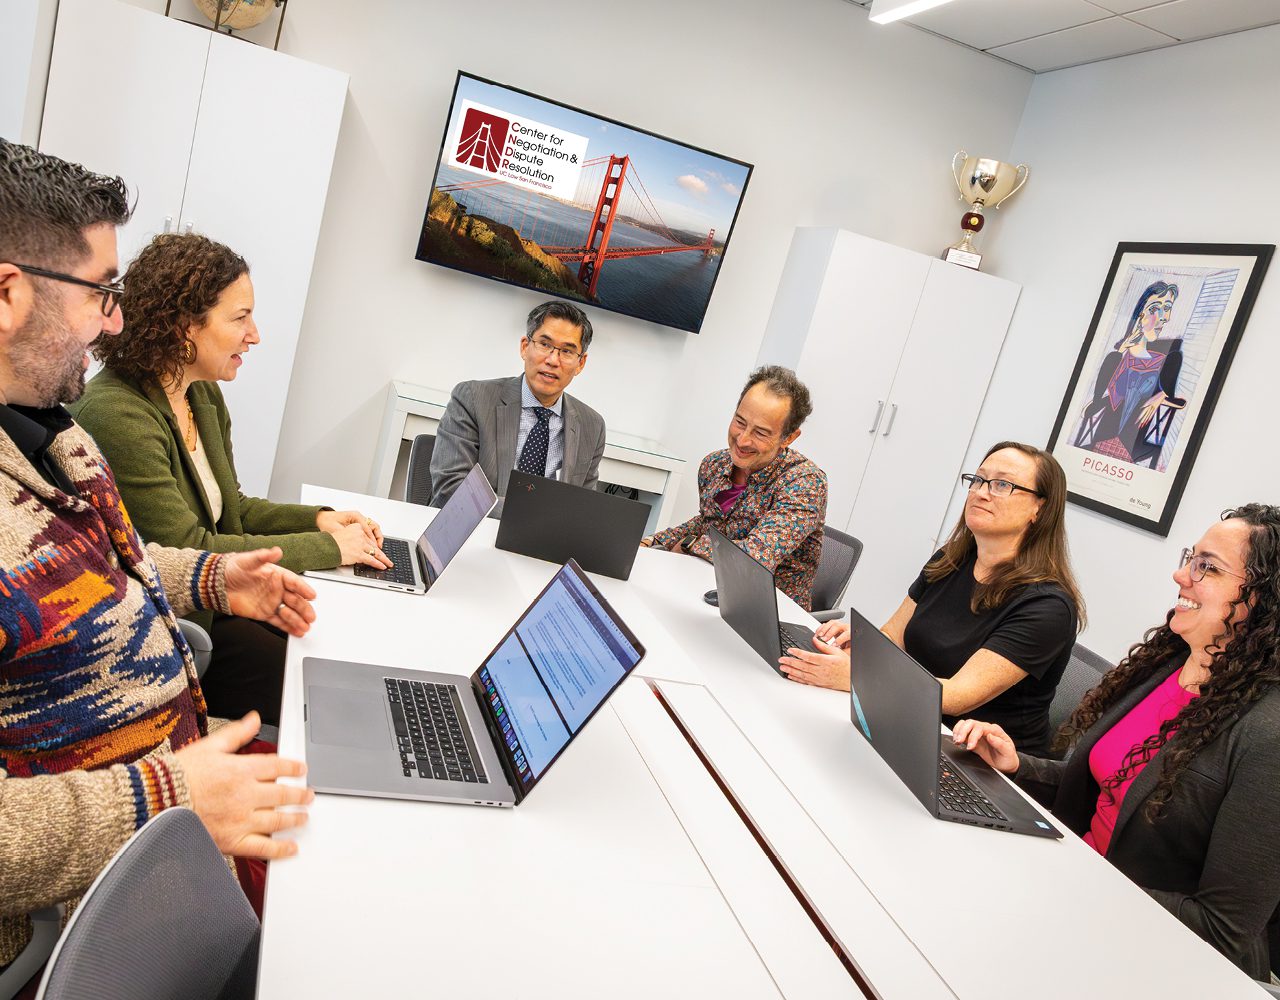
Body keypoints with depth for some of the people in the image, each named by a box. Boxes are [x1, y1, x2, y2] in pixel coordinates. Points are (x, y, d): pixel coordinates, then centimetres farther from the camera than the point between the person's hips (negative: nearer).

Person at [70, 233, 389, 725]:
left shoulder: (204, 397, 6)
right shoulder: (117, 416, -24)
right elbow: (186, 551, -24)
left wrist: (319, 518, -2)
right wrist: (327, 547, -19)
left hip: (217, 599, 8)